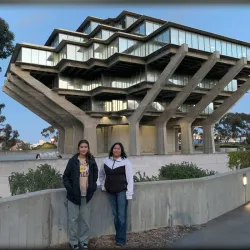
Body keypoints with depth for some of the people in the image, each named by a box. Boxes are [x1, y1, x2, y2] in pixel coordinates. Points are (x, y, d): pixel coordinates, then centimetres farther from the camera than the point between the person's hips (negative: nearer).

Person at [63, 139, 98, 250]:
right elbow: (65, 176, -1)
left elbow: (95, 175, 13)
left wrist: (93, 188, 2)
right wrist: (70, 188, -12)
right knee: (73, 219, 5)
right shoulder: (73, 161, -5)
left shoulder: (91, 161, 3)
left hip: (86, 195, 2)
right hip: (74, 195, -2)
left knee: (85, 220, 10)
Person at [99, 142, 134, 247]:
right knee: (115, 215, 15)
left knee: (122, 215, 0)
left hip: (122, 191, -4)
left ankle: (121, 239, 10)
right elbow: (101, 174, 19)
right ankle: (118, 236, 29)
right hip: (111, 192, 4)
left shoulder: (126, 162, -8)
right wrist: (103, 185, 9)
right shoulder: (106, 161, 3)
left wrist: (129, 193, -13)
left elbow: (130, 178, -9)